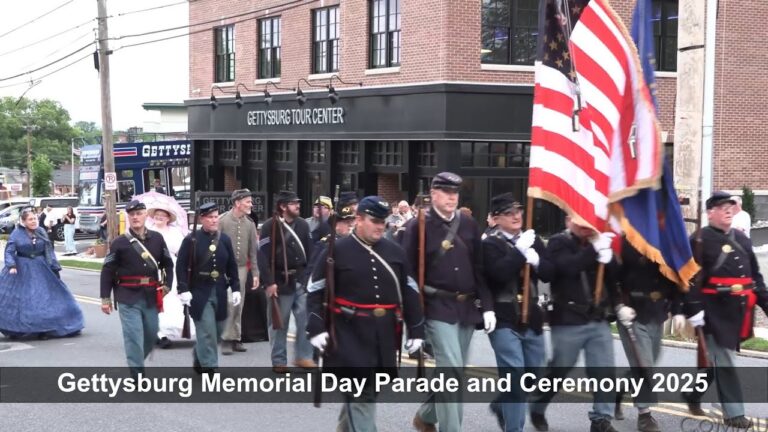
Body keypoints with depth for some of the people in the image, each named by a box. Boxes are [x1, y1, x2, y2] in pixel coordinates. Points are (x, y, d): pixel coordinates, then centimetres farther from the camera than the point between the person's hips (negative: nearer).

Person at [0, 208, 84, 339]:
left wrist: (54, 267, 3)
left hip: (40, 270, 3)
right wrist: (11, 265, -24)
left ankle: (43, 329, 11)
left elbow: (48, 251, 6)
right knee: (17, 299, -1)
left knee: (44, 298, 2)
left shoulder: (41, 232, 3)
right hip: (21, 270, -3)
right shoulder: (17, 234, -6)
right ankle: (13, 330, 12)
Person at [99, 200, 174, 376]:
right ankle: (137, 374, -4)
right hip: (128, 298, -4)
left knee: (151, 335, 14)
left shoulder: (157, 238, 4)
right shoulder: (120, 242, -5)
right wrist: (105, 298, -5)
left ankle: (136, 362, 38)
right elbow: (108, 271, -3)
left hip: (151, 296, 4)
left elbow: (167, 263, 15)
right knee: (134, 337, -8)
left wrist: (167, 285, 3)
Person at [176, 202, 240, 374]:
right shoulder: (191, 240, -5)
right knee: (207, 332, -9)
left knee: (217, 330, 12)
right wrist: (183, 290, -15)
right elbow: (181, 266, -7)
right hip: (199, 293, -5)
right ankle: (209, 367, -2)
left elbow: (232, 266, 11)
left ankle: (198, 360, 33)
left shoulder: (225, 239, 7)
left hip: (220, 293, 5)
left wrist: (235, 289, 4)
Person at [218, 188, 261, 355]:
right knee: (227, 305, -7)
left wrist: (255, 273, 7)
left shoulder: (249, 223, 6)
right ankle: (226, 340, 1)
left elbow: (253, 250, 10)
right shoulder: (222, 221, -8)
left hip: (242, 268, 4)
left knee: (238, 307, 8)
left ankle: (236, 338, 17)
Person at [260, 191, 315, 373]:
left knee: (306, 320, 4)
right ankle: (279, 361, 14)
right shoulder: (270, 226, -10)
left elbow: (309, 251, 12)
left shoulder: (303, 224, 8)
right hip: (281, 281, -5)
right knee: (279, 323, 5)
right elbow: (265, 256, -13)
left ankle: (304, 356, 16)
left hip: (302, 280, 5)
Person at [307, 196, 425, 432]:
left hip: (384, 336, 5)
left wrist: (416, 330, 7)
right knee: (361, 395, -7)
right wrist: (316, 328, -12)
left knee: (368, 390, 17)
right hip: (349, 334, -5)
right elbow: (315, 291, -3)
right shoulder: (336, 251, -5)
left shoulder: (395, 251, 7)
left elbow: (410, 293, 11)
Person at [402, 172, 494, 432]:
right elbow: (409, 271, -7)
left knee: (453, 371, 14)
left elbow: (480, 269, 10)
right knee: (452, 370, -13)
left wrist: (487, 306, 3)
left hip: (467, 307, 6)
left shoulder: (469, 226, 10)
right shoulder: (418, 226, -5)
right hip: (438, 308, -5)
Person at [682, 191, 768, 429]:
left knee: (715, 358, 17)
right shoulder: (699, 239, -8)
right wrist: (694, 309, -22)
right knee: (723, 361, -2)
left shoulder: (742, 238, 14)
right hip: (715, 311, -7)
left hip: (738, 311, 7)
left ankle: (694, 396, 35)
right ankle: (733, 412, 3)